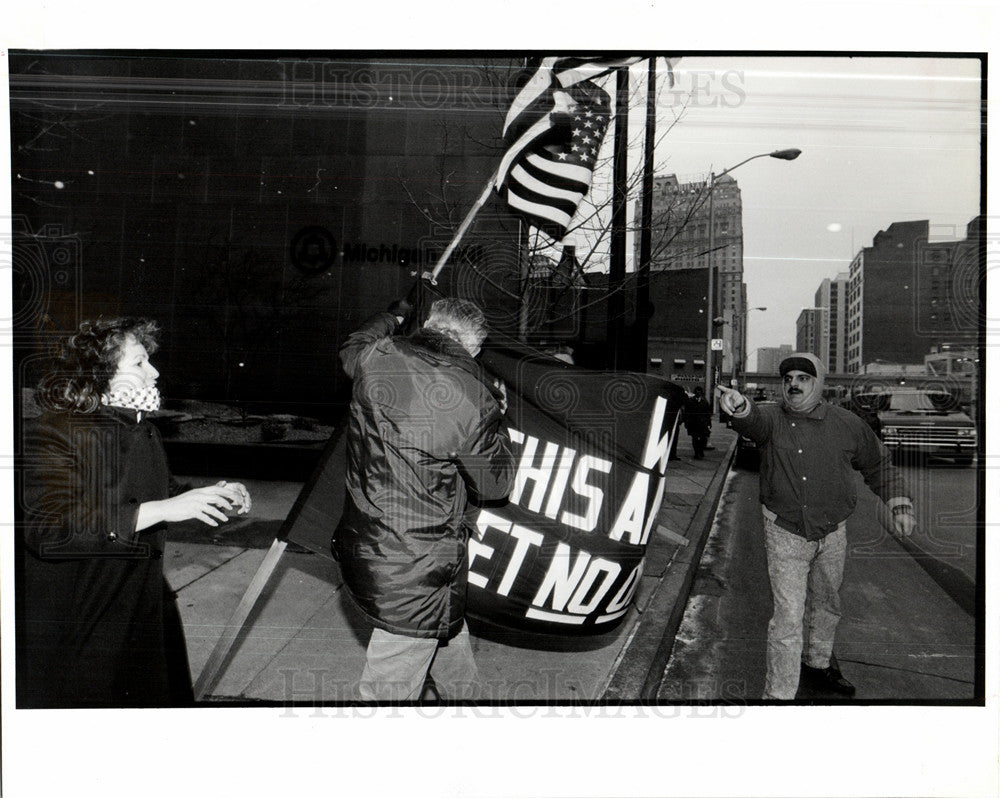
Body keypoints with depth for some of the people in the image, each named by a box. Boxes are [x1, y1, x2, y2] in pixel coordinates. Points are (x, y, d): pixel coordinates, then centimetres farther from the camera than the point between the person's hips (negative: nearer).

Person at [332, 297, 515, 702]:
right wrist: (496, 419, 8)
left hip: (360, 544, 7)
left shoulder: (376, 357, -7)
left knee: (448, 626, 31)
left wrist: (392, 315, 38)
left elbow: (350, 348, 22)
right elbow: (495, 485, -6)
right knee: (390, 688, 10)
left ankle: (466, 697, 53)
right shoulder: (472, 396, -20)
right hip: (416, 574, -7)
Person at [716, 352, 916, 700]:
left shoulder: (847, 424, -1)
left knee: (826, 605, 22)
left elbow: (879, 464, 13)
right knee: (788, 616, -6)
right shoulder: (772, 419, -9)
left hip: (833, 534, 4)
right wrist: (739, 406, -57)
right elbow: (752, 420, -34)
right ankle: (779, 693, 7)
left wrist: (899, 503, 5)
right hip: (785, 534, -3)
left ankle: (818, 664, 47)